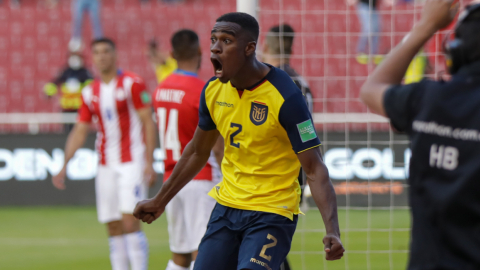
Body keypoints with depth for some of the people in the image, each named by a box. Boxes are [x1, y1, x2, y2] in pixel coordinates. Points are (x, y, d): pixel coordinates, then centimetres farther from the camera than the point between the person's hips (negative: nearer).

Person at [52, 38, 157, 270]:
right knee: (113, 228, 4)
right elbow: (79, 132, 14)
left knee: (130, 222, -16)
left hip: (132, 162, -5)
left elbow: (148, 123, -7)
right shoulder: (90, 92, 11)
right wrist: (64, 166, 5)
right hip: (106, 166, 5)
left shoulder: (132, 83, -5)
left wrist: (149, 162, -14)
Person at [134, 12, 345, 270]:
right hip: (226, 207, 6)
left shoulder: (285, 96, -19)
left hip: (272, 214, -6)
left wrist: (332, 231, -32)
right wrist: (160, 200, 25)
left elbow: (315, 169, -19)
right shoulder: (213, 90, 0)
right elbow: (198, 152, 18)